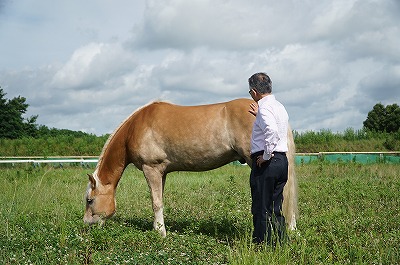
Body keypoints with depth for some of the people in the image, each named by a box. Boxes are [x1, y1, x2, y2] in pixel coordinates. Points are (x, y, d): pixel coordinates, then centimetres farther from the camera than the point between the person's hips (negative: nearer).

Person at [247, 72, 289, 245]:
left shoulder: (264, 107, -13)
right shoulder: (280, 107, 15)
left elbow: (272, 130, -30)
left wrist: (266, 155, -21)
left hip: (265, 162, -9)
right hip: (282, 160, 9)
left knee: (261, 208, -1)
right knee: (276, 209, 15)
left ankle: (262, 243, 3)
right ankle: (280, 242, 18)